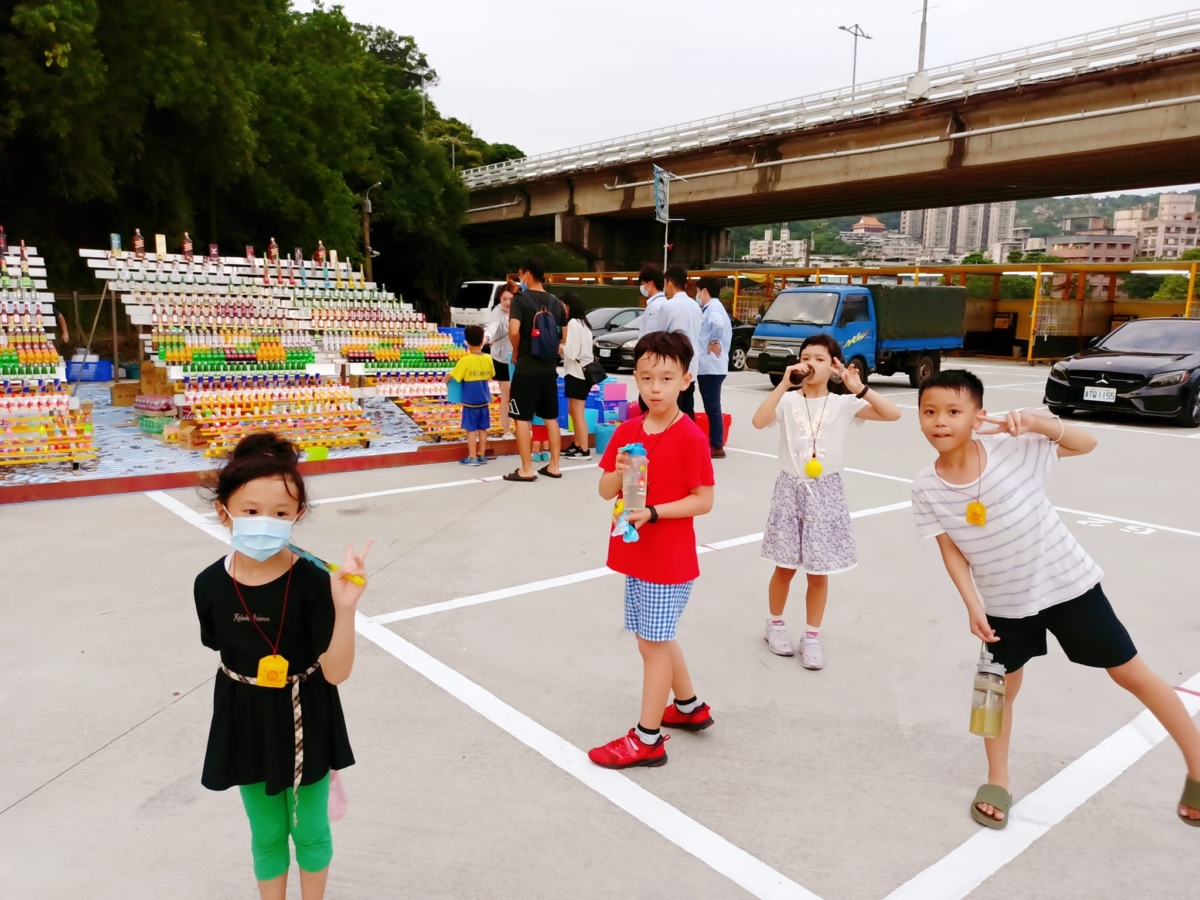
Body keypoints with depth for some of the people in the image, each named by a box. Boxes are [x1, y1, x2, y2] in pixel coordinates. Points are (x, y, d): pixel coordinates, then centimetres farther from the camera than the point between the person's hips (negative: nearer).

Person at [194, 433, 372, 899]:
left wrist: (345, 608, -38)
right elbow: (225, 653, 3)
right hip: (246, 721, 2)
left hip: (304, 719, -2)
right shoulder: (210, 585, -14)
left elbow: (336, 672, -23)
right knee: (267, 834, 22)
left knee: (310, 830, 19)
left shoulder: (312, 581, -23)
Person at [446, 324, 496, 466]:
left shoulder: (465, 360, -16)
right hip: (484, 402, 5)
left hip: (470, 403, -5)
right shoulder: (488, 359, -2)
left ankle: (472, 457, 6)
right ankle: (481, 456, 19)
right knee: (482, 429, 12)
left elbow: (450, 376, -12)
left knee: (471, 430, 2)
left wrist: (446, 379, 9)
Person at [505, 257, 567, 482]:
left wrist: (516, 352, -5)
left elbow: (514, 331, -21)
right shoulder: (556, 302, 8)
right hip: (550, 368, 6)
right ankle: (554, 466, 18)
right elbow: (563, 336, 13)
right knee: (551, 417, 14)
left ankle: (526, 469, 2)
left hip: (527, 367, -6)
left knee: (522, 418, 1)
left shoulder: (521, 299, -9)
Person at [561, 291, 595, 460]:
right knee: (574, 411, 17)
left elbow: (571, 352, -20)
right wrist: (561, 345, 5)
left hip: (576, 372, -10)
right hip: (582, 371, 10)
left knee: (578, 413, -5)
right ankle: (577, 445, 23)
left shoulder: (573, 323, -14)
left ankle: (584, 450, -2)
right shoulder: (582, 322, 14)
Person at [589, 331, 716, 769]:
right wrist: (618, 473, -17)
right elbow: (605, 491, 4)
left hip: (669, 559, -7)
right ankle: (690, 707, 41)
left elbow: (703, 500, -14)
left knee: (654, 642, 2)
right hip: (634, 553, 7)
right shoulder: (626, 432, 2)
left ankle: (647, 740, 16)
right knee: (655, 638, 19)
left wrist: (653, 513, -24)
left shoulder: (691, 437, -16)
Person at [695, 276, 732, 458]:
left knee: (712, 406, -7)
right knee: (711, 406, 12)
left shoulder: (713, 307, -12)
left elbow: (718, 323, -33)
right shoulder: (711, 307, 18)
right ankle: (714, 443, 18)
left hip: (711, 366, -10)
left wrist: (714, 341, -21)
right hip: (709, 365, 10)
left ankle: (717, 446, -3)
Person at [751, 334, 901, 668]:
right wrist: (784, 384, -26)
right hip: (790, 489, 0)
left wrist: (859, 389, -21)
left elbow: (893, 414, -11)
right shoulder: (788, 401, -5)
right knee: (785, 568, 10)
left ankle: (812, 637, 23)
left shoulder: (844, 404, -3)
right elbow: (759, 422, -24)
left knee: (819, 573, 8)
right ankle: (775, 625, 32)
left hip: (826, 492, 1)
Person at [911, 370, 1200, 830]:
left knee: (1131, 673, 11)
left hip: (1067, 582, -2)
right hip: (1004, 601, 2)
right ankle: (998, 781, 35)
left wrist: (1037, 422, -28)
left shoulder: (1012, 447, -21)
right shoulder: (926, 488, -15)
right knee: (1003, 685, 14)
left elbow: (1087, 444, -10)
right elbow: (951, 549, -6)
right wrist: (972, 604, -15)